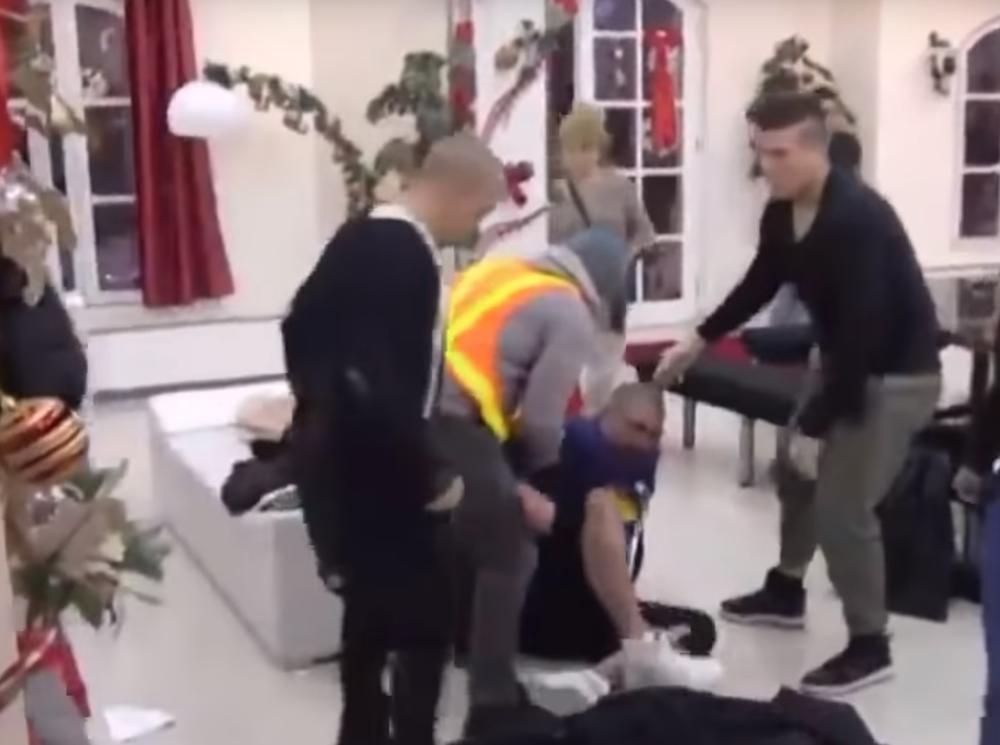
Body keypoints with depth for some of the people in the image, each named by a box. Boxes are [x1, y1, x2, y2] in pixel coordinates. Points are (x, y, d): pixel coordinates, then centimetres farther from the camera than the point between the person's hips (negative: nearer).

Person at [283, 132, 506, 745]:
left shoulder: (360, 236, 7)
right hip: (376, 470, -10)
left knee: (371, 611, 23)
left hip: (333, 460, 10)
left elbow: (302, 325, 16)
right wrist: (431, 474, -20)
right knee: (426, 624, 4)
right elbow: (385, 385, -29)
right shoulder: (408, 256, -23)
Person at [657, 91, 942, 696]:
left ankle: (870, 646, 8)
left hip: (898, 373, -9)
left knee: (842, 505, -10)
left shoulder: (860, 218, -30)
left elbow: (863, 330, -32)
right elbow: (761, 284, 14)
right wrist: (701, 341, 13)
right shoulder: (782, 212, -4)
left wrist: (817, 423, -28)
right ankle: (786, 591, 41)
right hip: (844, 360, 9)